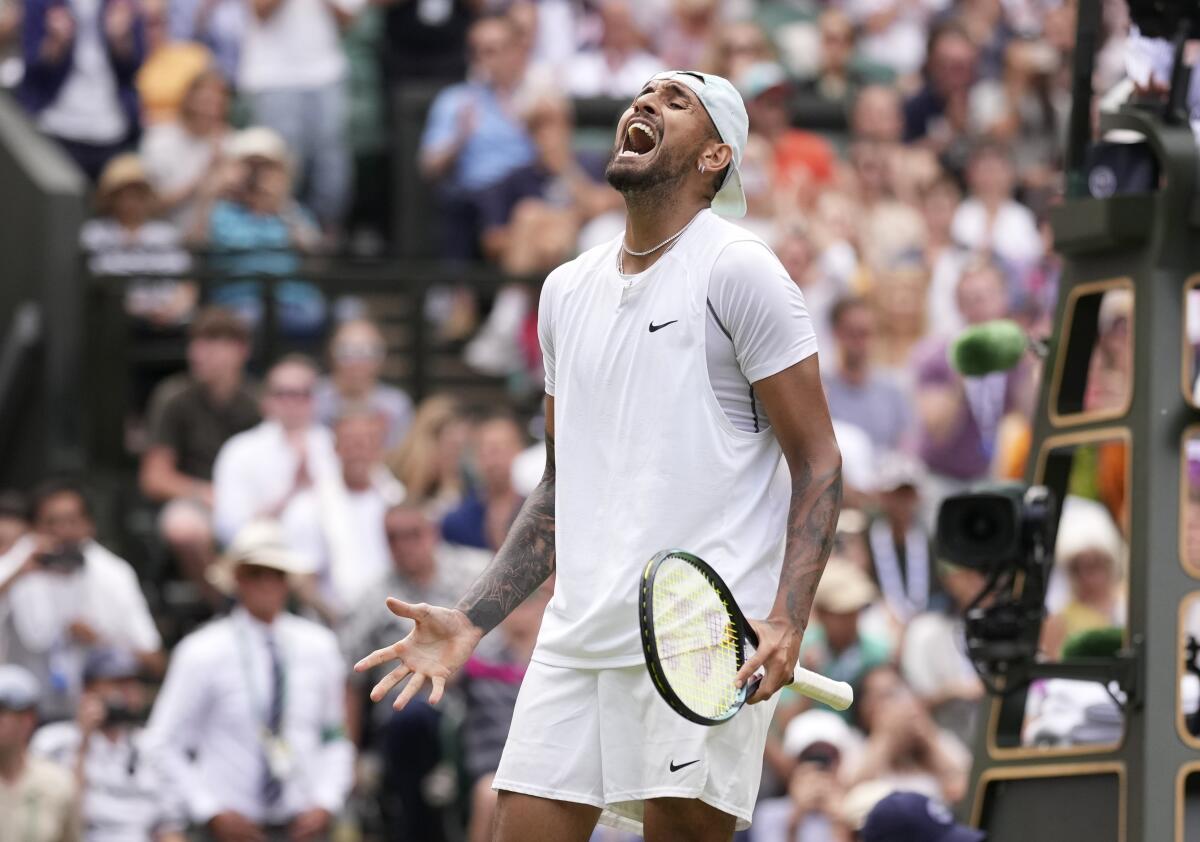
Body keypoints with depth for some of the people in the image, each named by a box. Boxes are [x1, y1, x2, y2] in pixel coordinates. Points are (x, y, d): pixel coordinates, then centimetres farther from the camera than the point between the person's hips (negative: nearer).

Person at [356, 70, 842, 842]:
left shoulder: (739, 270, -3)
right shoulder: (567, 290, 17)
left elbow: (819, 464, -6)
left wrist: (788, 621, -19)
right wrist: (470, 621, 15)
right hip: (580, 634, 6)